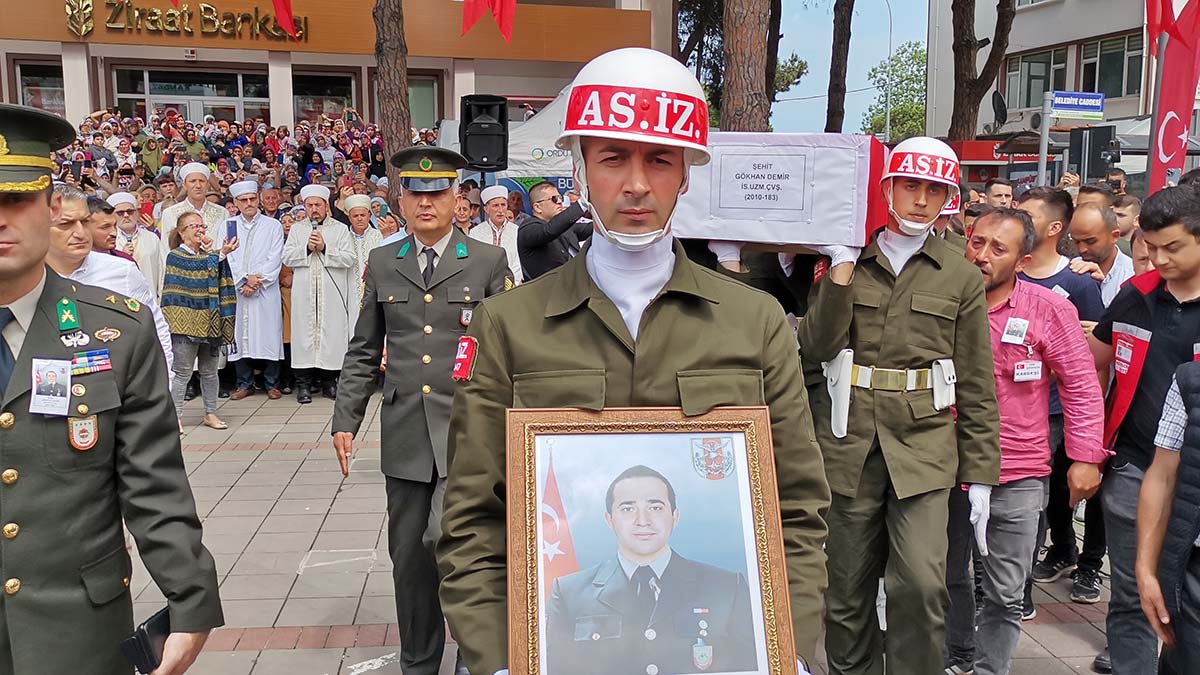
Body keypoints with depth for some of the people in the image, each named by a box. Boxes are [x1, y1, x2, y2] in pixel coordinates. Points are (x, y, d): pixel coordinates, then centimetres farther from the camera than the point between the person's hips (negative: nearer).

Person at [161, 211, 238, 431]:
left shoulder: (209, 255, 15)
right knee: (183, 372, -3)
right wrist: (221, 255, -27)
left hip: (209, 320, 6)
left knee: (209, 371, 11)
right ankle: (175, 416, 5)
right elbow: (197, 268, -20)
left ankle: (210, 413, 20)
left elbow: (222, 285, 9)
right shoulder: (175, 256, -4)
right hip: (186, 321, -6)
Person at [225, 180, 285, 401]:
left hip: (266, 291, -1)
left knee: (268, 335, -2)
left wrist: (257, 281, -11)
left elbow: (275, 259, -1)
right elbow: (227, 258, 3)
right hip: (236, 290, 2)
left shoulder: (273, 225, 7)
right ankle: (245, 384, 12)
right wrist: (244, 280, -10)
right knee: (240, 335, 3)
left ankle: (272, 384, 7)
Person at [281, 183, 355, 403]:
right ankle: (304, 382, 2)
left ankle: (329, 380, 7)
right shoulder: (297, 229, 15)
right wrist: (307, 248, -8)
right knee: (304, 332, -2)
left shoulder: (340, 229, 9)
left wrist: (325, 248, -11)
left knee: (332, 332, -2)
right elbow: (287, 257, 6)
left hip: (332, 293, -1)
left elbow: (349, 259, -3)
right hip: (304, 293, 1)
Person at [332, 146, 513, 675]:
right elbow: (363, 352, 14)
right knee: (410, 557, 12)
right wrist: (345, 419, 8)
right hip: (405, 433, 3)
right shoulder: (381, 264, 11)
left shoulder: (489, 262, 2)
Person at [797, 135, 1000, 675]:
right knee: (847, 589, 8)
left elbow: (977, 386, 6)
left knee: (922, 584, -13)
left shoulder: (961, 277, 6)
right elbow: (816, 348, -5)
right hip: (850, 443, 1)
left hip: (923, 445, 0)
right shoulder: (845, 260, 7)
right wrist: (842, 271, -11)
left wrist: (980, 474, 2)